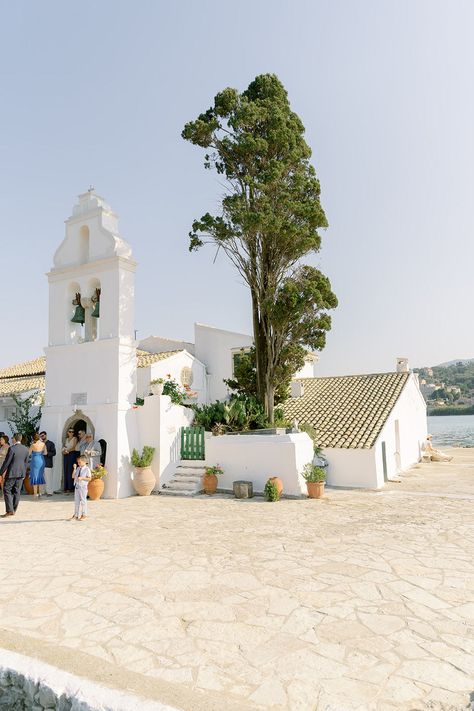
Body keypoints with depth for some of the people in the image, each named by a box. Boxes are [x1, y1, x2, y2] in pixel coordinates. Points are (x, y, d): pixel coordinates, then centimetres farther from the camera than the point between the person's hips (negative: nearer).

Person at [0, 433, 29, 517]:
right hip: (21, 473, 6)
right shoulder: (26, 449, 5)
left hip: (12, 473, -6)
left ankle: (10, 510, -5)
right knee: (16, 491, 11)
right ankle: (14, 510, 16)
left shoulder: (12, 448, -15)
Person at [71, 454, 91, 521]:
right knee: (76, 500, 12)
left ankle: (84, 515, 14)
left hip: (83, 487, -6)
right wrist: (74, 469, -2)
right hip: (77, 486, 6)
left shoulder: (87, 469, -10)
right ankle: (76, 515, 23)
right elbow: (73, 476, 7)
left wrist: (82, 478, -21)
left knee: (83, 500, 3)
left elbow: (89, 478, -11)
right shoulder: (78, 469, 7)